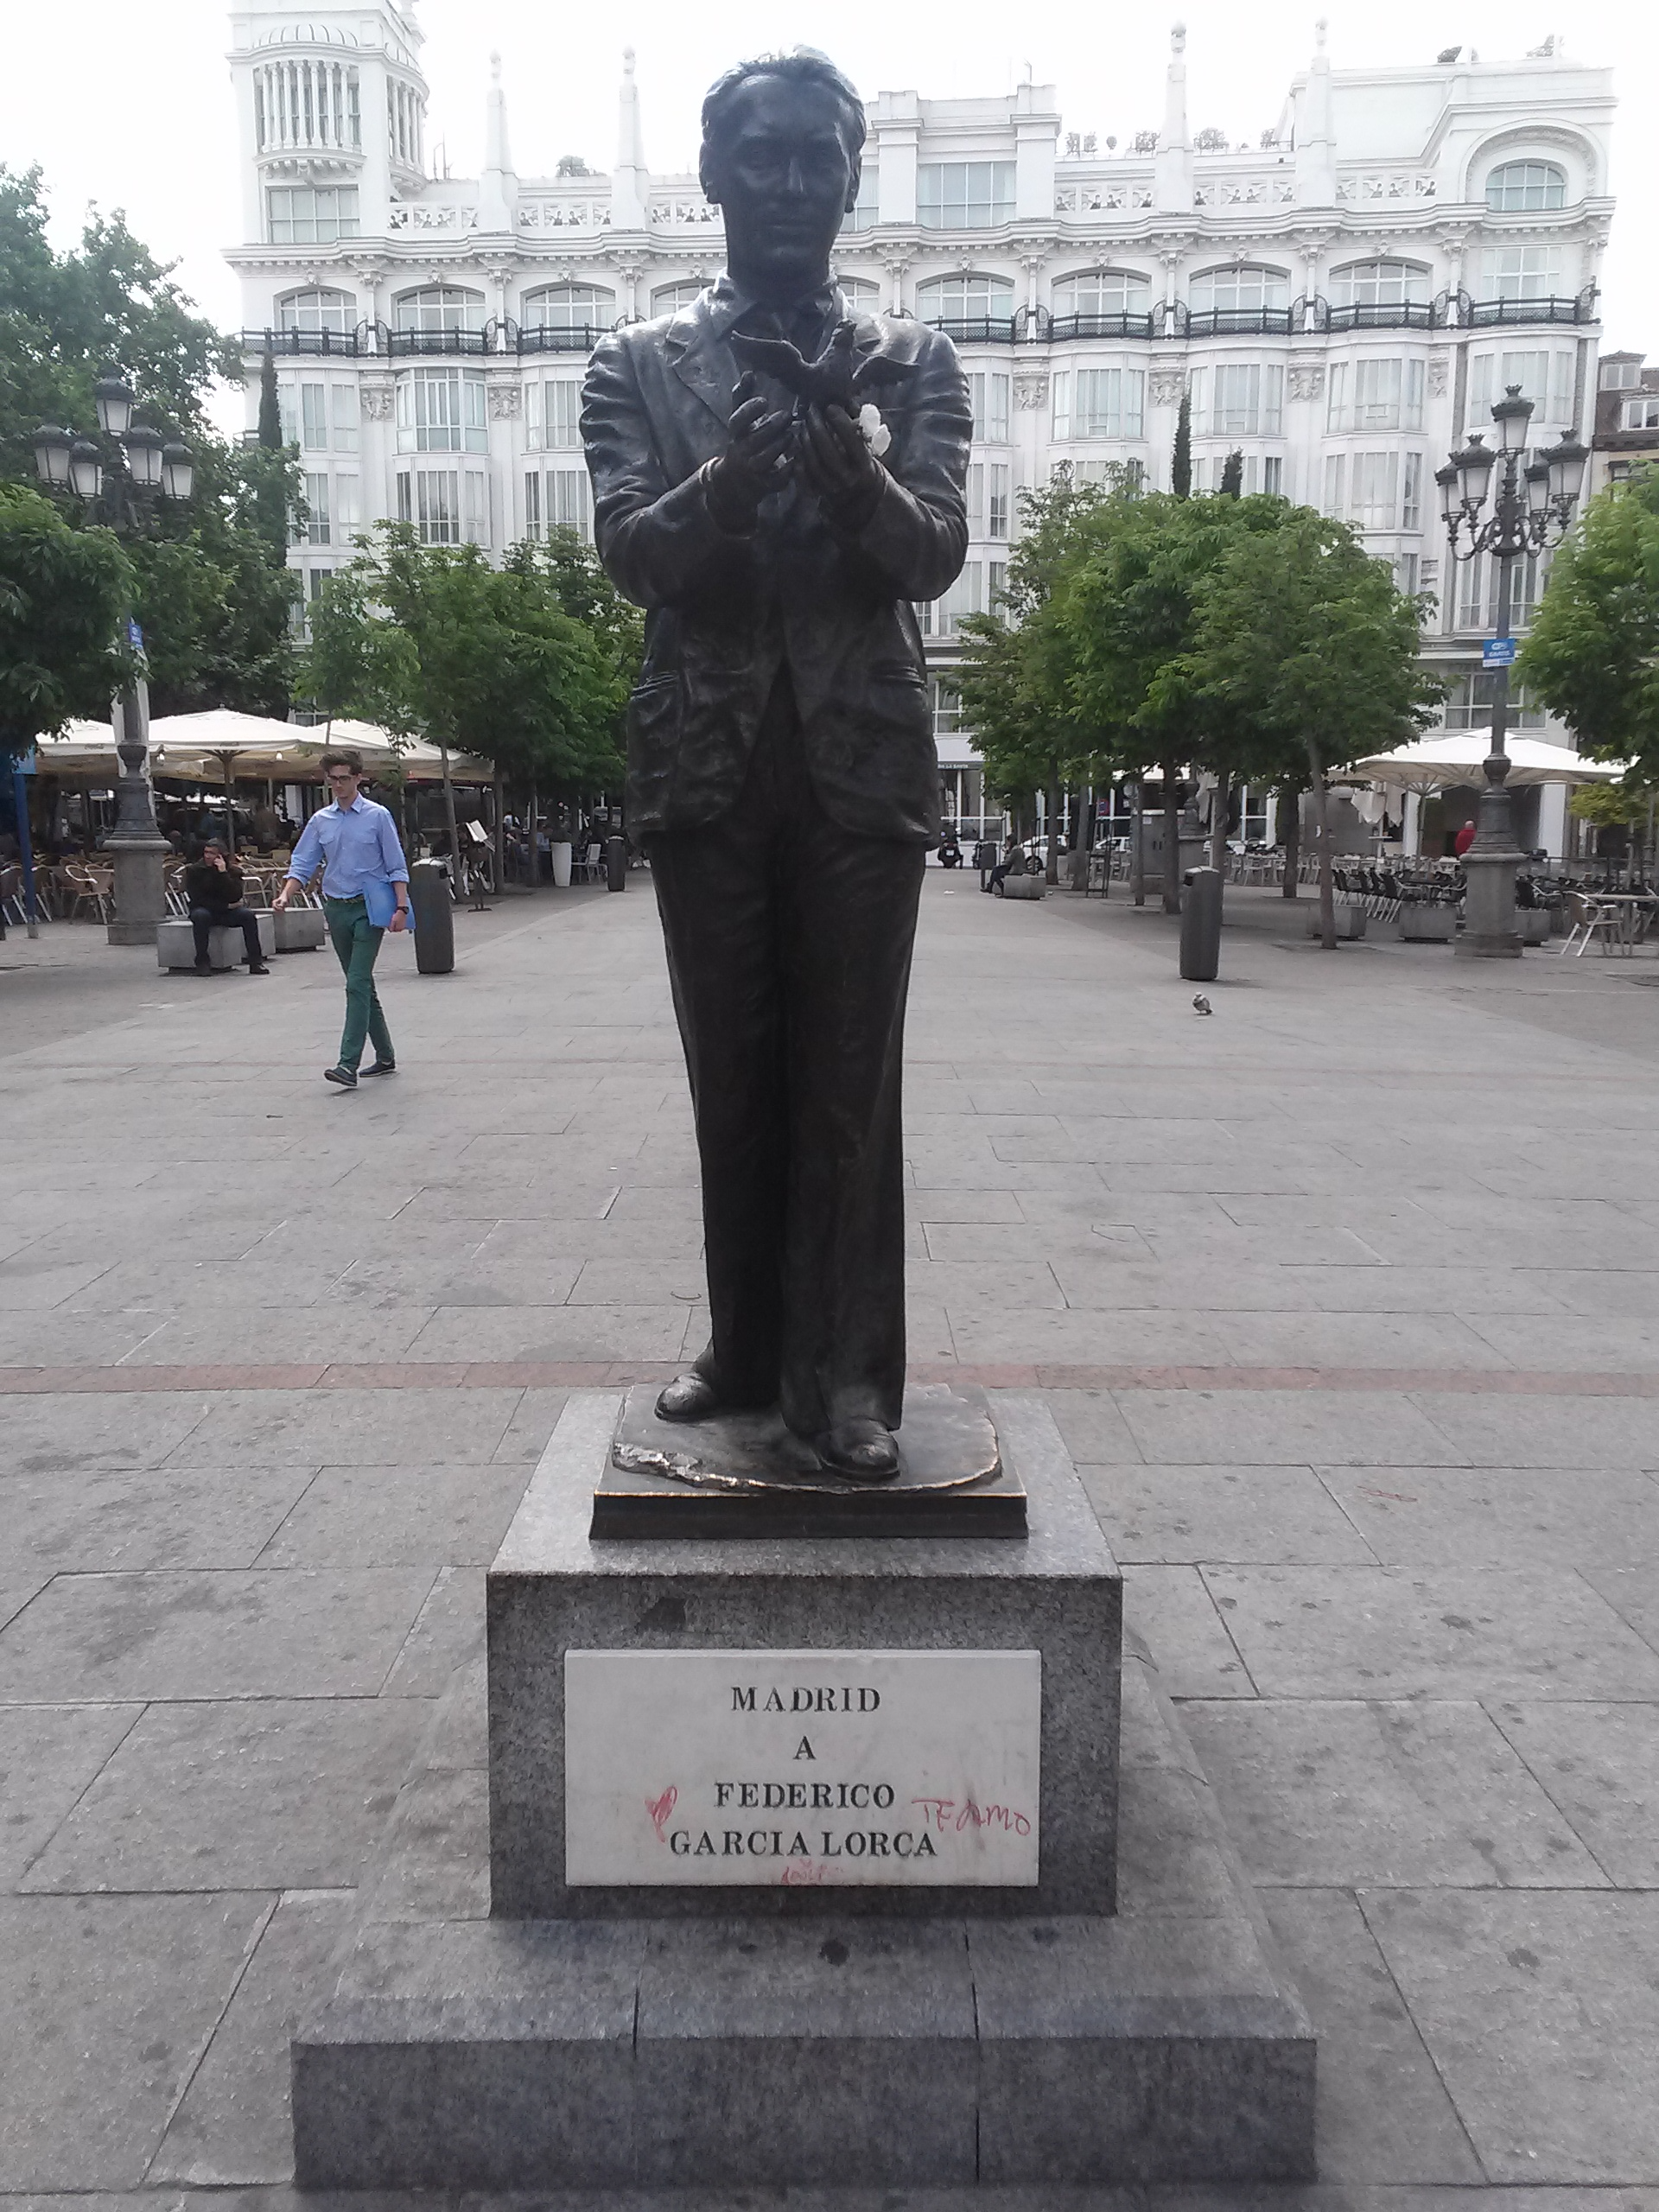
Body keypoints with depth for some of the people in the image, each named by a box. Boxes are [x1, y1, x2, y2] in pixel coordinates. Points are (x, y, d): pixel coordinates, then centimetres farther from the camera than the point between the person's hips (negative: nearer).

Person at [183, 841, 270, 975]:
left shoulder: (232, 870, -3)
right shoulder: (194, 870, -5)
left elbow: (236, 897, -17)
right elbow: (196, 898, -12)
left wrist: (224, 873, -24)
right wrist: (226, 906, -16)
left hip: (227, 913, 2)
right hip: (204, 909, -2)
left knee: (248, 915, -25)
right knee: (200, 916, -36)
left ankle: (255, 962, -24)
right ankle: (202, 962, -28)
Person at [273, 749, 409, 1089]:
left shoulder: (377, 816, -3)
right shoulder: (320, 820, 9)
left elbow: (396, 866, -3)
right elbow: (303, 864, 8)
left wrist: (401, 908, -12)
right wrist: (286, 895, -9)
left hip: (369, 908, -5)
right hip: (336, 908, 5)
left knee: (358, 984, -14)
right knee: (362, 985, 12)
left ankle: (349, 1064, -19)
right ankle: (385, 1057, 23)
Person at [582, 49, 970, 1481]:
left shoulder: (913, 363, 8)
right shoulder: (637, 364, 9)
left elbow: (934, 558, -4)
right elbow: (631, 557, -4)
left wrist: (852, 466, -24)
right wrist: (734, 469, -23)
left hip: (862, 759, -1)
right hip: (707, 759, 1)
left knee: (849, 1081, -2)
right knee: (734, 1078, 7)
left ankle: (846, 1375, 4)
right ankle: (746, 1348, 20)